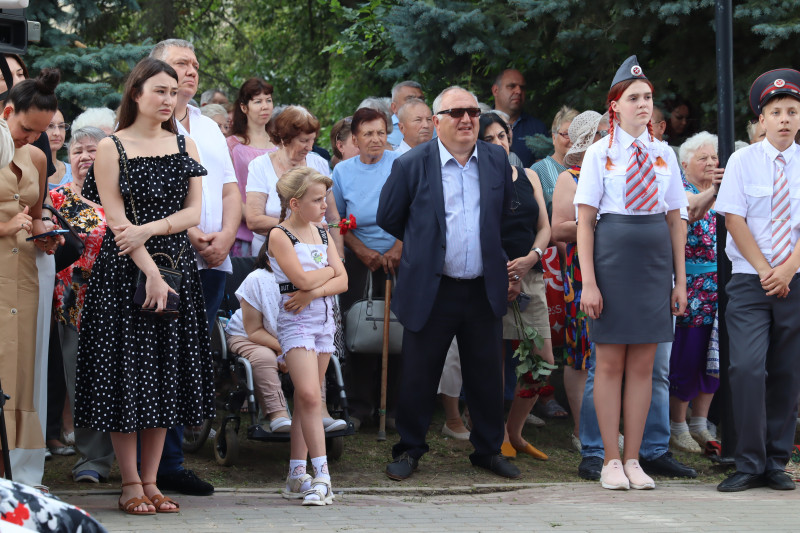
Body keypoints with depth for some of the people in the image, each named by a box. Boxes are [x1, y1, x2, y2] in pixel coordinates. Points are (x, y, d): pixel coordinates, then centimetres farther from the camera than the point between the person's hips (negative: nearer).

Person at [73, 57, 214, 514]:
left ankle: (151, 481, 11)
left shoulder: (185, 146, 11)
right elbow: (116, 220, -8)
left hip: (176, 267, 4)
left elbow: (194, 212, 3)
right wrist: (150, 272, -16)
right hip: (124, 271, -4)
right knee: (126, 370, -3)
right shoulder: (112, 148, -2)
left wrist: (149, 229, -13)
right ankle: (131, 485, 4)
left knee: (167, 374, 4)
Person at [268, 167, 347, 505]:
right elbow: (301, 279, -17)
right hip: (295, 321, -6)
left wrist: (313, 292, -13)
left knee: (306, 398, 7)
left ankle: (297, 474, 10)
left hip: (324, 317, 6)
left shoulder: (323, 234, 13)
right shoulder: (280, 235, -6)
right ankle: (321, 475, -18)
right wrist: (328, 271, 1)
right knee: (309, 395, -17)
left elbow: (342, 281, 5)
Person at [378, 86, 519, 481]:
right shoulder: (412, 165, -4)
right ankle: (409, 451, 17)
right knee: (419, 376, 4)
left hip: (484, 290, 3)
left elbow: (509, 216, 20)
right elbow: (388, 220, 6)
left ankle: (488, 449, 22)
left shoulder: (497, 160, 7)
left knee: (487, 375, 9)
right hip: (431, 292, -3)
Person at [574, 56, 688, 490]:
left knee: (643, 364, 6)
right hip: (612, 256, -3)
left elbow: (676, 219, 12)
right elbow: (585, 221, -4)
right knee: (610, 362, 1)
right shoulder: (600, 154, -1)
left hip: (655, 259, 4)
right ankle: (611, 462, 8)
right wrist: (588, 282, -11)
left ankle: (633, 460, 13)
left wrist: (680, 280, 9)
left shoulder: (663, 154, 10)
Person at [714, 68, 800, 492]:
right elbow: (734, 220, -2)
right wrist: (765, 270, -8)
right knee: (747, 368, -14)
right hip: (749, 281, -2)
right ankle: (749, 464, -7)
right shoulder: (743, 162, 2)